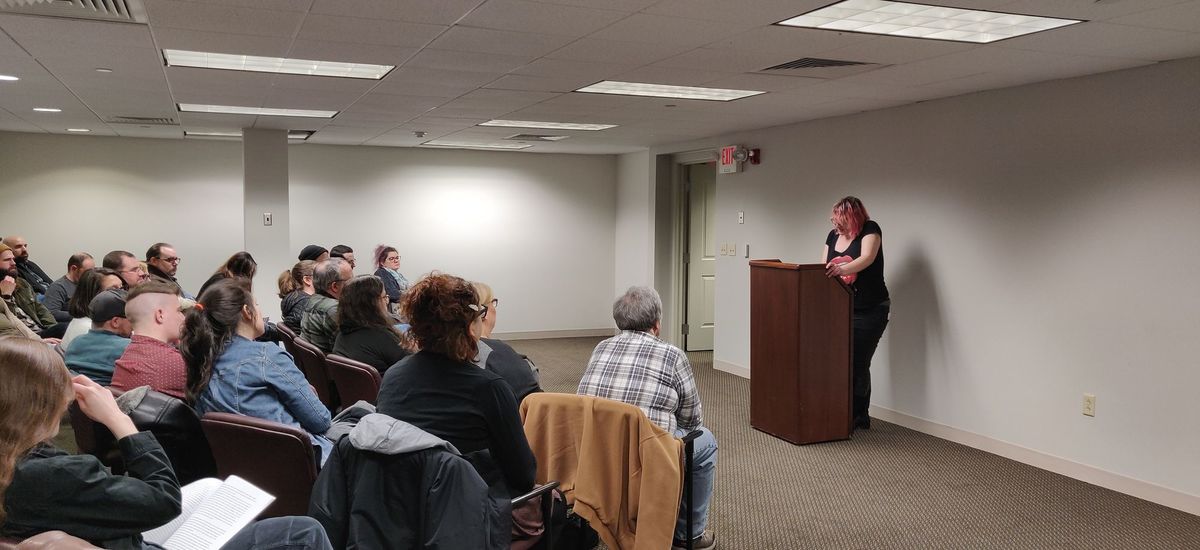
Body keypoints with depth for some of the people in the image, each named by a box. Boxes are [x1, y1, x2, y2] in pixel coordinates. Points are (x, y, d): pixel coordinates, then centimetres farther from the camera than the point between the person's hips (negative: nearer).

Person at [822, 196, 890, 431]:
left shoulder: (870, 230, -12)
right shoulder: (833, 235, 5)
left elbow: (867, 257, -29)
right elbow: (823, 268, 7)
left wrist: (843, 269, -47)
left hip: (870, 311, -6)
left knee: (858, 364, -5)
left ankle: (859, 416, 8)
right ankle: (847, 415, 15)